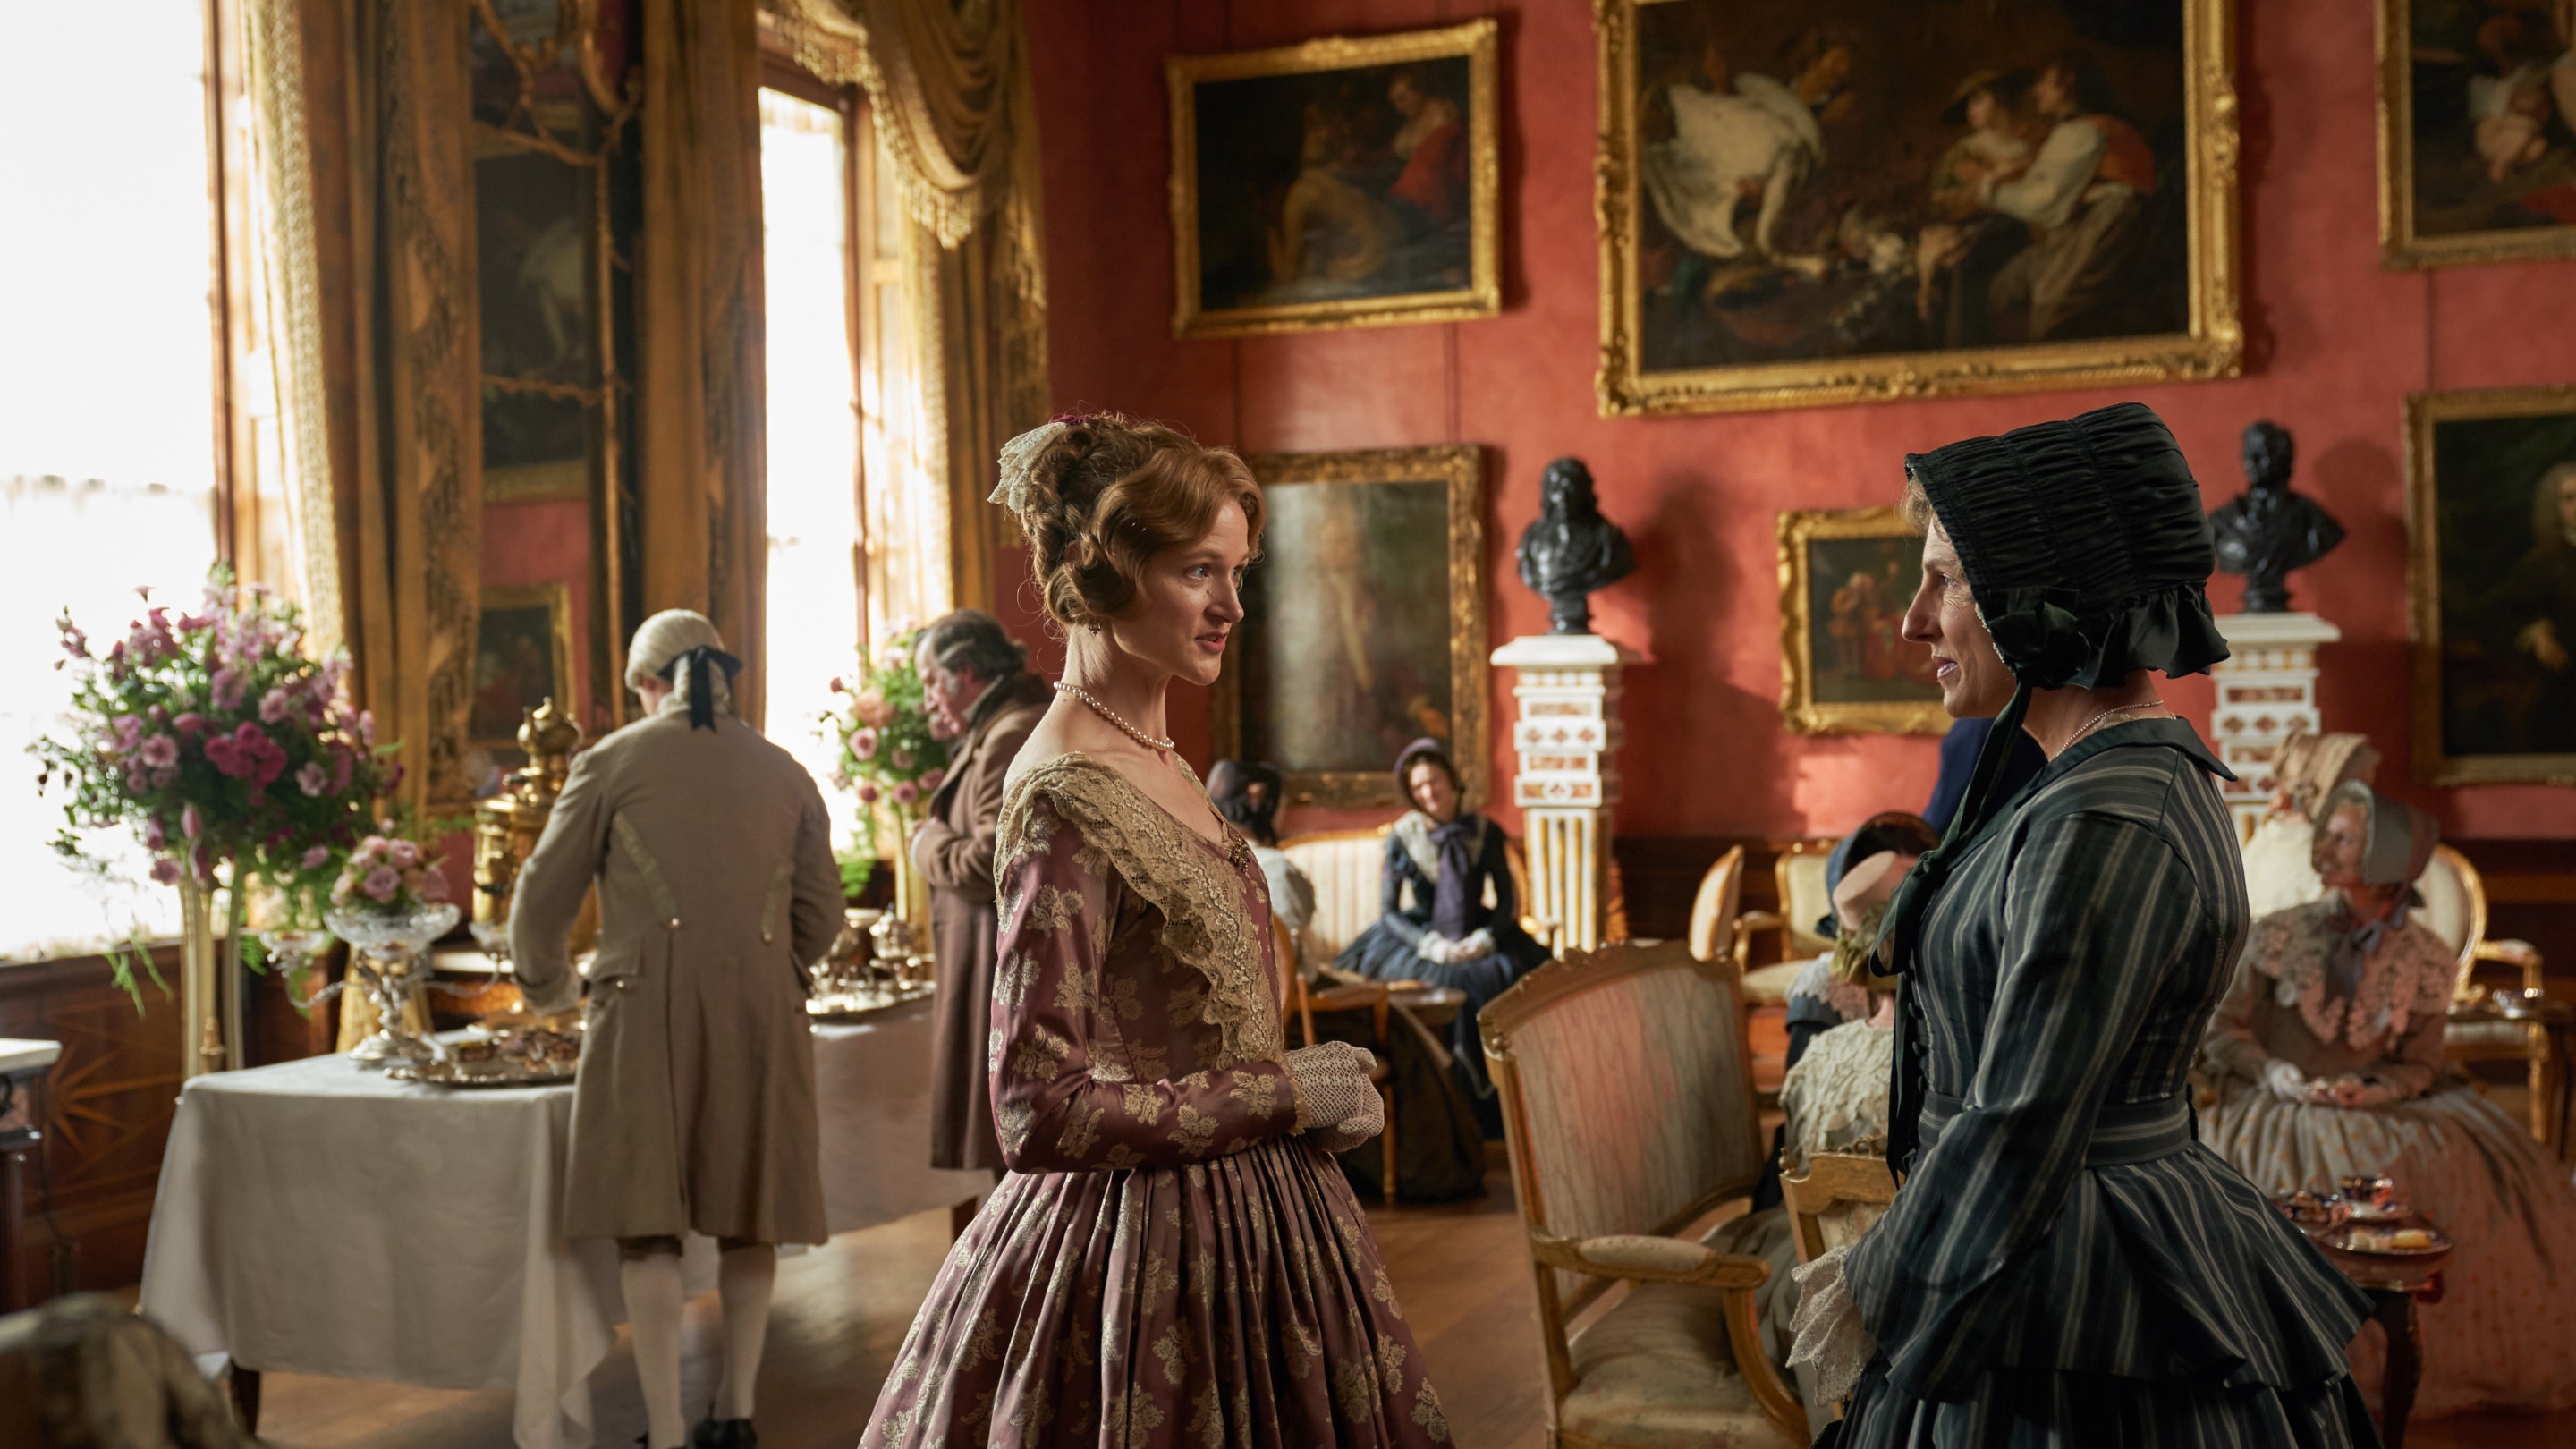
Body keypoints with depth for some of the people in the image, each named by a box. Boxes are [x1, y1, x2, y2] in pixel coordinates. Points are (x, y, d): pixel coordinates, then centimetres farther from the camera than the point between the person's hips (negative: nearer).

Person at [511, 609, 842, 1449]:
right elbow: (821, 915, 13)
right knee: (750, 1214, 13)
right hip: (763, 1010, 3)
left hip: (650, 1008, -3)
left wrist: (548, 986, 27)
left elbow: (542, 899, 8)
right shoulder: (785, 772, 13)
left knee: (649, 1221, 1)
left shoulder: (615, 761, 5)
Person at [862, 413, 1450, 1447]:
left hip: (1242, 1231, 9)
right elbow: (1041, 1112, -25)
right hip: (1152, 1244, -9)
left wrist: (1314, 1090, 10)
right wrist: (1284, 1093, -18)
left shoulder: (1158, 763, 7)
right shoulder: (1064, 800, -20)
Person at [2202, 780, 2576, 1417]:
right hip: (2280, 1111, -1)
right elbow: (2223, 1031, 3)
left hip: (2380, 1110, 1)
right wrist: (2274, 1073, -15)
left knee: (2487, 1170, -23)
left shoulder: (2428, 960, 4)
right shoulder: (2276, 935, 2)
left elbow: (2419, 1065, 5)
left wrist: (2372, 1090, -16)